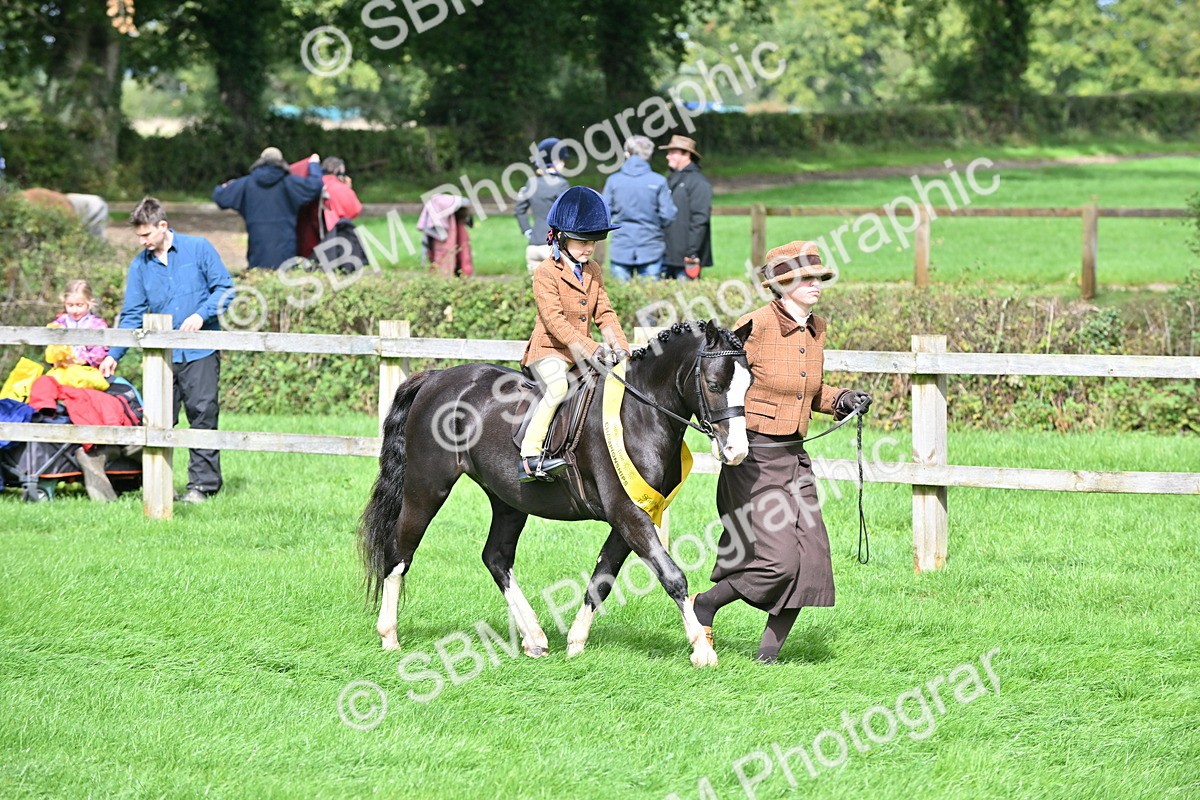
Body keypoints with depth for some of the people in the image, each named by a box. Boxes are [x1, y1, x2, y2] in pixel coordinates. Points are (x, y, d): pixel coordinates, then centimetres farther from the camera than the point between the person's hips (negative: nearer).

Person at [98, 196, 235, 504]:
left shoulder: (199, 249, 0)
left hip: (200, 351, -3)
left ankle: (202, 484, 0)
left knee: (203, 415, -4)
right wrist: (114, 355, 5)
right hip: (161, 355, 3)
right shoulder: (140, 265, 10)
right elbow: (132, 314, 12)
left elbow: (224, 288, 0)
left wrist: (201, 315, -15)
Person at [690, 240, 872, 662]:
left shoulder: (815, 330, 9)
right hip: (754, 456, -7)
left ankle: (768, 654, 11)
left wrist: (841, 400, 8)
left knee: (811, 560, 0)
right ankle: (704, 605, 10)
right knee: (778, 559, -14)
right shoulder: (757, 325, -14)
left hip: (794, 455, 8)